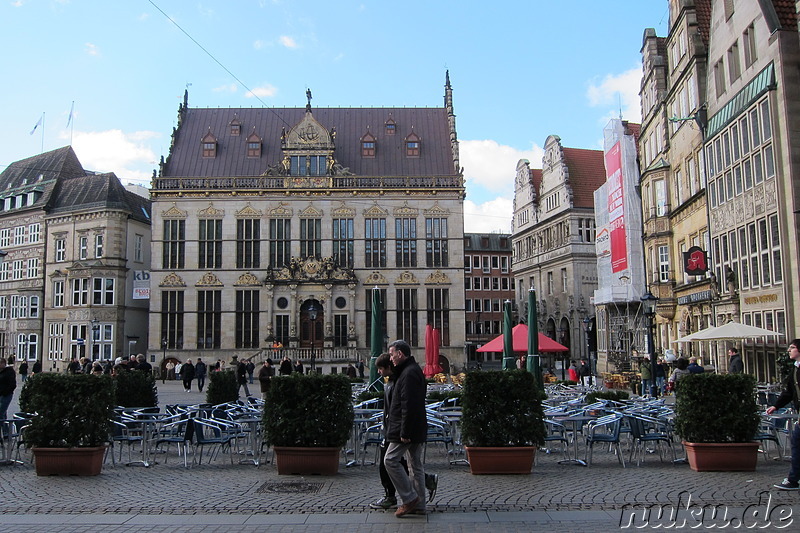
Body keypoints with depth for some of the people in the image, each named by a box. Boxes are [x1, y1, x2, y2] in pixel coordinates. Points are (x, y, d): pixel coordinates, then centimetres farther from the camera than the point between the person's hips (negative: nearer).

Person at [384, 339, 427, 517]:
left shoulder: (409, 373, -16)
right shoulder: (413, 370, 17)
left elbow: (408, 405, -23)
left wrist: (405, 432, -23)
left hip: (408, 429, -11)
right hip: (416, 429, 11)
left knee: (391, 460, -6)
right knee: (415, 465, 12)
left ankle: (410, 498, -2)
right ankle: (419, 504, 18)